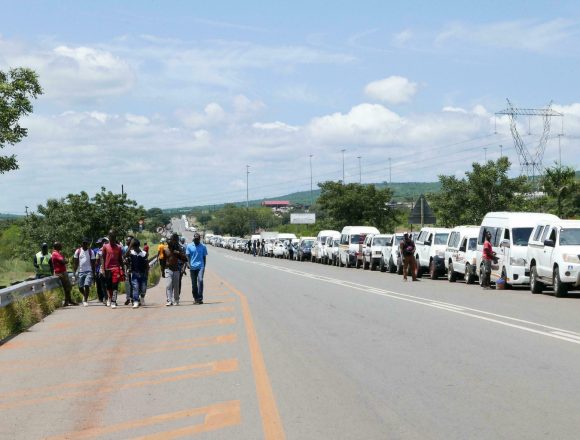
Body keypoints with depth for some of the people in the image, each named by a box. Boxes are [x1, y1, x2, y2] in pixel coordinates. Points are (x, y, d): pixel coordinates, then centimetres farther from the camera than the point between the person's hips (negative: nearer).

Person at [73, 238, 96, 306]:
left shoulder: (91, 251, 1)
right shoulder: (78, 251, 4)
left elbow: (93, 263, 3)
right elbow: (75, 262, 6)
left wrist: (93, 274, -1)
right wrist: (74, 272, -2)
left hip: (89, 271, -2)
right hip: (80, 272, 2)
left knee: (87, 285, -16)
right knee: (80, 287, 6)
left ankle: (85, 300, -6)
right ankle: (85, 295, 37)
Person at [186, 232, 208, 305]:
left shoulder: (203, 246, 6)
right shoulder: (189, 246, 6)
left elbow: (204, 257, 12)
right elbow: (187, 256, 4)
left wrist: (204, 267, 10)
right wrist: (188, 264, -12)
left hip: (200, 266, -1)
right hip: (192, 267, 2)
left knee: (200, 280, -19)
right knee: (194, 284, 6)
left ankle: (200, 298, -18)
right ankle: (195, 298, 18)